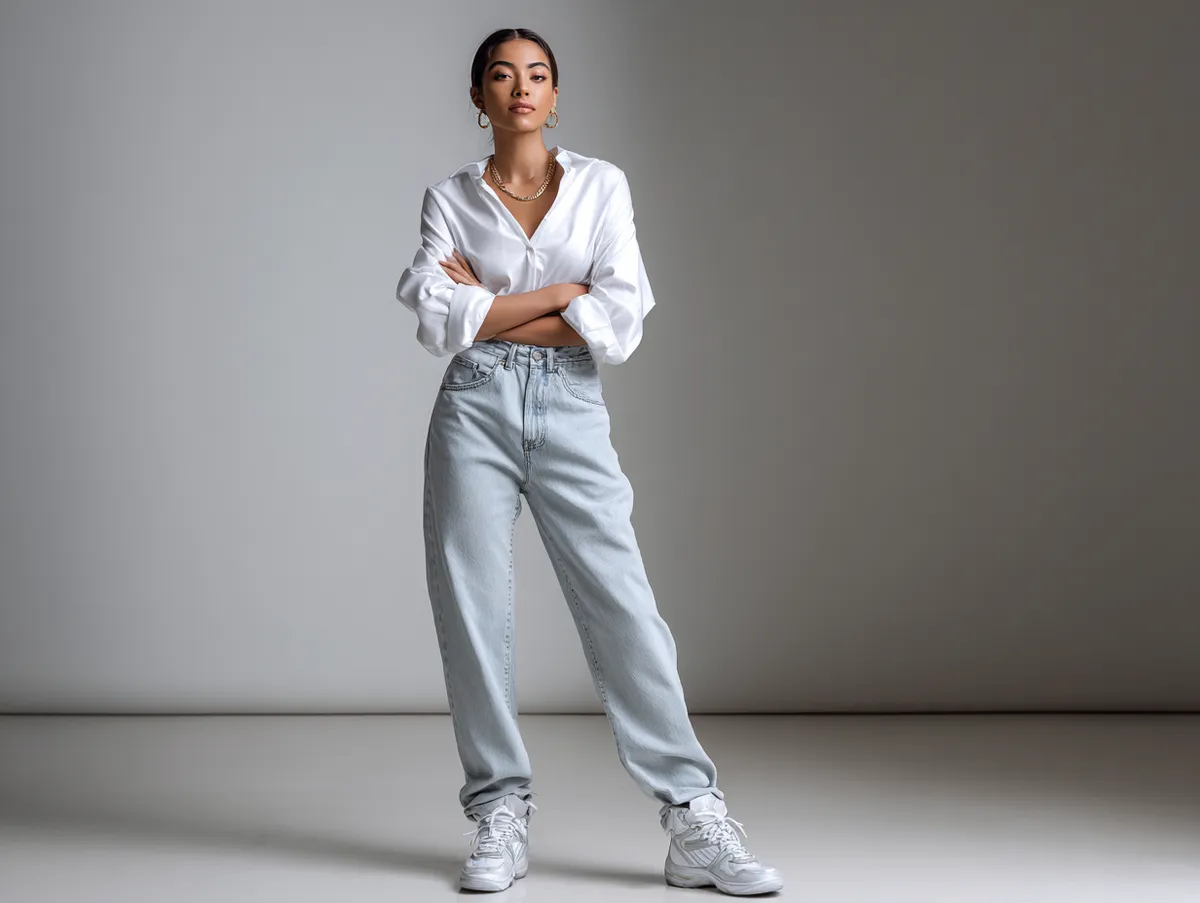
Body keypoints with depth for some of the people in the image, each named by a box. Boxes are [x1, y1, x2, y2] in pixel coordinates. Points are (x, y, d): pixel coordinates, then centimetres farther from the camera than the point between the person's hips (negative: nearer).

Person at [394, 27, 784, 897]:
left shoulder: (602, 186, 6)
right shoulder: (449, 199, 8)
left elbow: (620, 321, -5)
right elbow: (440, 320, -8)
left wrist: (490, 309, -5)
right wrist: (565, 292, -8)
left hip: (571, 412, -1)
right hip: (476, 410, 1)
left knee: (624, 610, -6)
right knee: (473, 615, -1)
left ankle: (695, 823, -2)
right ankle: (501, 818, 11)